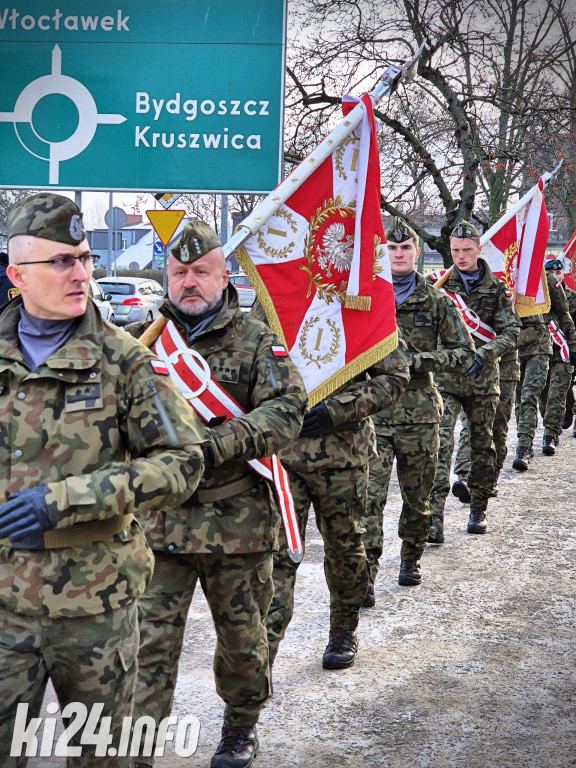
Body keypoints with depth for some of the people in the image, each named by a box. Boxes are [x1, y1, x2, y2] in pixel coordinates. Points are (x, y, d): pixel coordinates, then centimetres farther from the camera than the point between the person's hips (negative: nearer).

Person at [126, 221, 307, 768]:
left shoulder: (255, 342, -1)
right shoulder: (141, 338, 6)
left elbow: (287, 409, -13)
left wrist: (218, 445, -24)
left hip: (238, 521, 0)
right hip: (159, 518, 1)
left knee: (242, 636, 15)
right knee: (150, 640, 0)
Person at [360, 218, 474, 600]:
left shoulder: (437, 301, 3)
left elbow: (465, 353, 2)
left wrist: (417, 360, -11)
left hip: (419, 415, 1)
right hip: (373, 412, -1)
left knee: (417, 496, 13)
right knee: (369, 496, -10)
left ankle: (411, 558, 35)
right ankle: (364, 576, -8)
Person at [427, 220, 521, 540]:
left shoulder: (496, 288, 4)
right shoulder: (439, 286, 3)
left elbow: (511, 333, -3)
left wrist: (483, 354, -18)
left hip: (483, 380, 1)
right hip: (445, 377, -1)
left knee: (482, 446, 11)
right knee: (440, 443, -14)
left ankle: (478, 510, 27)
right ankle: (435, 516, -17)